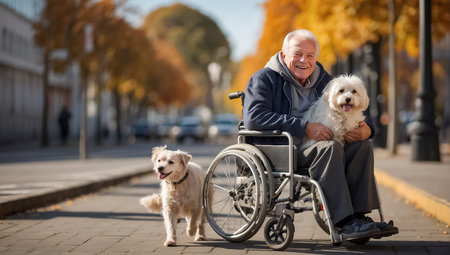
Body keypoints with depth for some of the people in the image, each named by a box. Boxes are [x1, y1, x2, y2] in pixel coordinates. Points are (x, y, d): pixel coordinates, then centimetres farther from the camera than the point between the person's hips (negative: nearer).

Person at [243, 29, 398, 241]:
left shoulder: (323, 81, 18)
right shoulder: (265, 78, 0)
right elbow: (254, 117, -18)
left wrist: (366, 129, -7)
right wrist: (304, 127, -23)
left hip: (309, 151, 7)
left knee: (362, 145, -15)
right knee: (329, 147, -30)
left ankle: (359, 215, -23)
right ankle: (344, 223, -34)